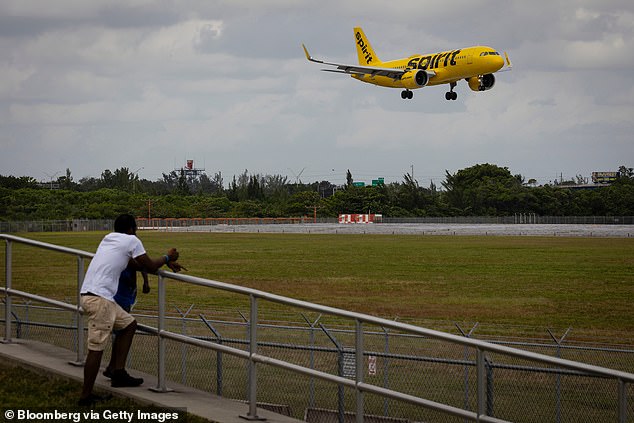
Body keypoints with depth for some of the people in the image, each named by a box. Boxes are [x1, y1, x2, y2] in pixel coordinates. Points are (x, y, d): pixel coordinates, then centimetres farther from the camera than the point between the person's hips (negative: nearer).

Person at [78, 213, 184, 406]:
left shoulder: (108, 238, 22)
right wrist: (168, 257, 24)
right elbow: (150, 267, 6)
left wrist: (166, 261, 34)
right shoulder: (131, 240, -1)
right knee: (96, 348, -6)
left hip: (89, 295, 9)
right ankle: (86, 396, -2)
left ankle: (118, 373, 18)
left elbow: (144, 262, 33)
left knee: (129, 324, 21)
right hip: (99, 298, -9)